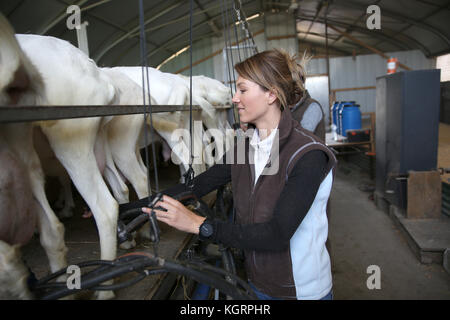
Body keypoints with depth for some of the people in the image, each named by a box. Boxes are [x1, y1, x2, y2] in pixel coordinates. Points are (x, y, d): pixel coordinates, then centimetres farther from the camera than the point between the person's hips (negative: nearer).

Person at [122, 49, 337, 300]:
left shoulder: (308, 155, -24)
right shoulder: (245, 145, -3)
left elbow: (277, 234, -29)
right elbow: (199, 184, -2)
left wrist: (198, 224, -29)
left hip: (303, 289, -5)